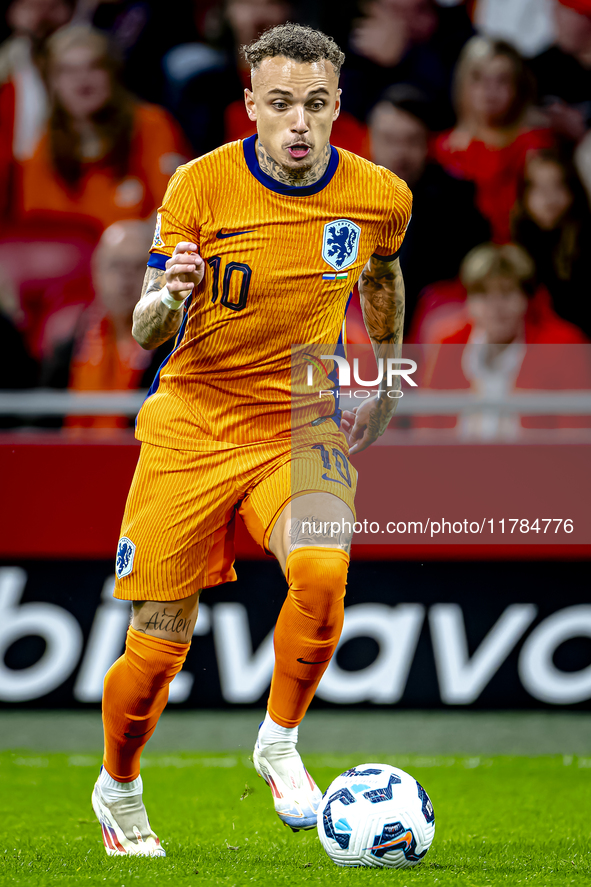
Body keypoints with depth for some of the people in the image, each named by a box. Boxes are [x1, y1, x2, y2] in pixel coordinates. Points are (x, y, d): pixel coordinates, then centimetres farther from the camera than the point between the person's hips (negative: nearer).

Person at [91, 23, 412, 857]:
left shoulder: (379, 196, -6)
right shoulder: (201, 186, -12)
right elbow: (146, 333, -9)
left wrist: (388, 389, 22)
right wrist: (169, 295, -31)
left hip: (303, 426, 1)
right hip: (194, 424, -1)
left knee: (322, 573, -29)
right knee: (159, 645, -1)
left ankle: (280, 744, -5)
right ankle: (118, 790, 28)